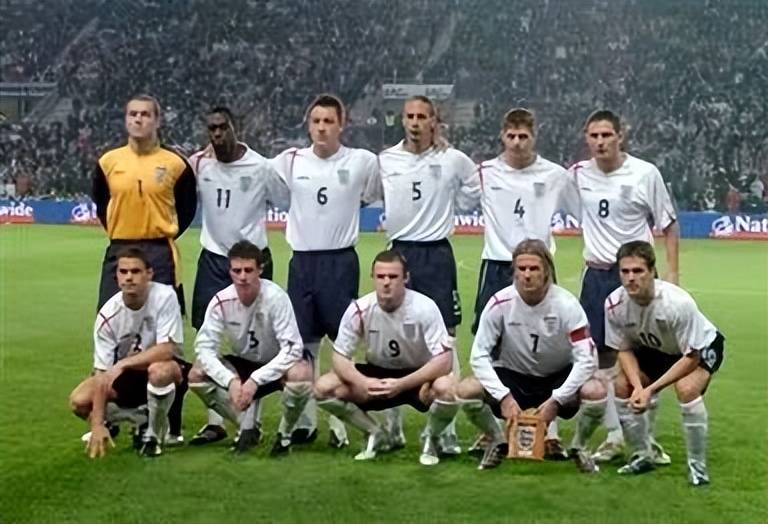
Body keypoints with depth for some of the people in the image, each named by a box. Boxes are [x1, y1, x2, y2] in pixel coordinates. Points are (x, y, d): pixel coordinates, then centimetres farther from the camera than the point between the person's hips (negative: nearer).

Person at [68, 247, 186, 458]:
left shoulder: (164, 296, -23)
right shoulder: (108, 314, -17)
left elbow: (167, 349, -28)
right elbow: (102, 372, -17)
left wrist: (122, 364, -34)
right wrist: (98, 424, -24)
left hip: (163, 365, -3)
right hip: (124, 374, 3)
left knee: (159, 372, -39)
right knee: (79, 401, -19)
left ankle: (153, 433, -11)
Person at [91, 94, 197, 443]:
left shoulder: (175, 164, -1)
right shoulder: (109, 162, 5)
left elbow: (187, 206, 10)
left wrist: (166, 234, 4)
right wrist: (118, 231, 10)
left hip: (160, 255, -2)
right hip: (119, 253, 2)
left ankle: (171, 423, 9)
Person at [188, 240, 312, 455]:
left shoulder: (275, 297, -27)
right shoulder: (221, 301, -18)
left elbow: (292, 348, -29)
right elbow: (204, 346, -18)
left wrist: (255, 380, -35)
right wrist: (230, 380, -33)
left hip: (277, 366, -3)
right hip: (242, 365, 4)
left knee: (301, 374, -36)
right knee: (196, 375, -19)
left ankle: (286, 433, -7)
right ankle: (247, 428, -1)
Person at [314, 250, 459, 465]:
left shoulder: (424, 307, -23)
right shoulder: (359, 309, -17)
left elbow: (444, 361, -26)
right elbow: (340, 357, -10)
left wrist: (401, 385, -37)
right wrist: (363, 382, -31)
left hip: (419, 376, -3)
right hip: (377, 376, 3)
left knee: (447, 389, -37)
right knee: (323, 388, -19)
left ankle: (430, 438, -2)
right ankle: (376, 434, 5)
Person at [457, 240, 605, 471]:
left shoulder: (566, 304, -19)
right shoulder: (500, 303, -18)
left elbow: (587, 358, -22)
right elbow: (479, 355, -16)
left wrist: (556, 400, -29)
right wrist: (503, 396, -29)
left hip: (559, 378, 0)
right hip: (512, 376, 1)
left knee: (596, 392, -31)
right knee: (465, 390, -26)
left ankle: (578, 447, 2)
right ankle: (499, 442, 5)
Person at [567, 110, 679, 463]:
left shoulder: (645, 174, -5)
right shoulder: (578, 175, 3)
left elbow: (669, 226, 2)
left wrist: (671, 275, -5)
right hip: (596, 274, 3)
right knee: (602, 357, 5)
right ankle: (614, 437, 15)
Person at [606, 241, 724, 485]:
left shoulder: (677, 302, -39)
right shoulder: (614, 304, -26)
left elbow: (691, 357, -29)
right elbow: (624, 350, -10)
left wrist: (650, 389, -33)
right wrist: (638, 386, -27)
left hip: (702, 347, -5)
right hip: (656, 348, 5)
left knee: (687, 388, -32)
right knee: (622, 386, -12)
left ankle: (698, 466, -13)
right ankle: (642, 456, 9)